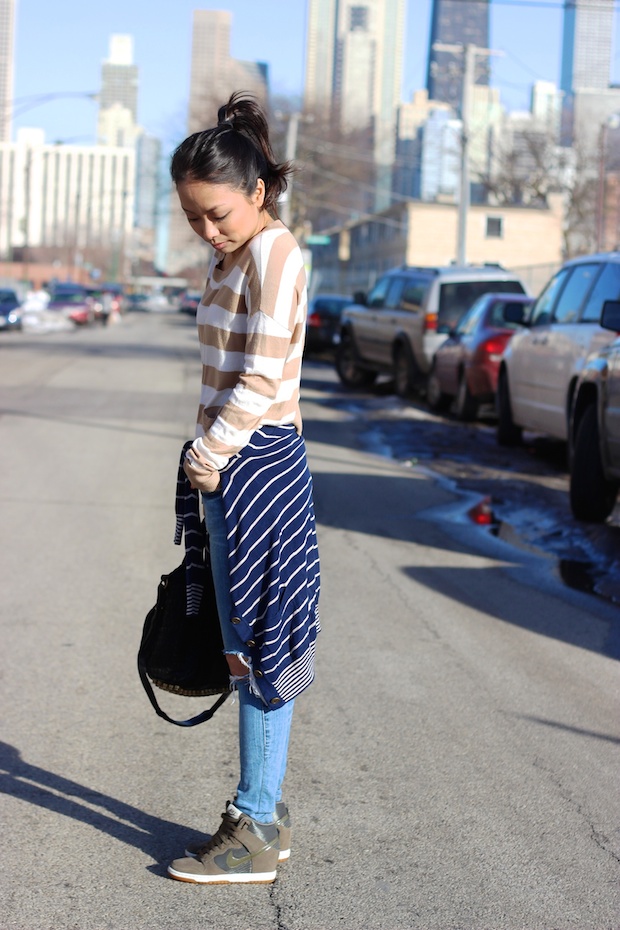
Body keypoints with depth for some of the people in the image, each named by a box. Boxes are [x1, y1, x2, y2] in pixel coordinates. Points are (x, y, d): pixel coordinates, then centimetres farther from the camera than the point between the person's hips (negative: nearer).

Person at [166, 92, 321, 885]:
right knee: (252, 642, 13)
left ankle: (254, 833, 5)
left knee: (259, 641, -3)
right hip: (234, 464, 10)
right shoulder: (233, 257, 16)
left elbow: (261, 382, -19)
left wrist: (208, 454, -11)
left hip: (256, 464, -10)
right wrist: (209, 456, 11)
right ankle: (263, 812, 23)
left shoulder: (272, 253, -13)